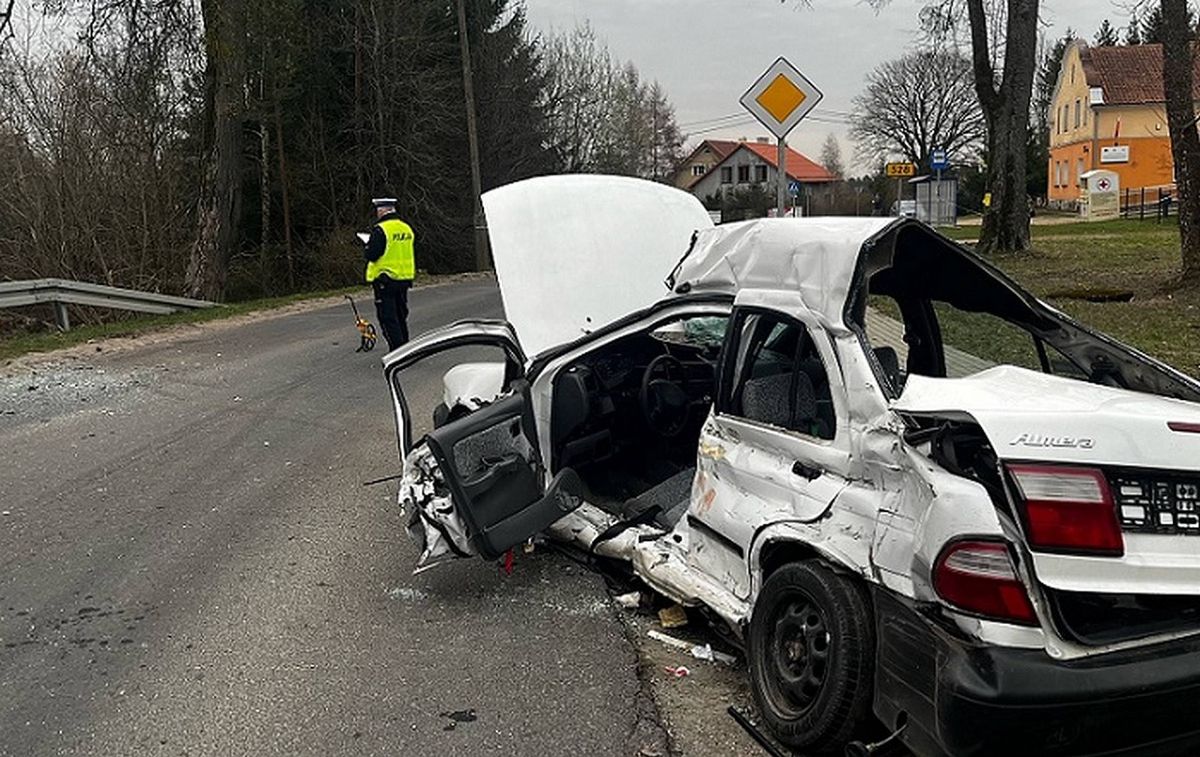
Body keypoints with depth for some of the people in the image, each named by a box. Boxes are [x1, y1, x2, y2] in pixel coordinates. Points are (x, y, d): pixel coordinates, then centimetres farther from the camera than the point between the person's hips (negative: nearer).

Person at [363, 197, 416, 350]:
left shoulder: (381, 230, -15)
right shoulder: (406, 228, 9)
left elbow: (371, 255, -18)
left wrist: (367, 247, 2)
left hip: (385, 280, -7)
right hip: (404, 279, 7)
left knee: (388, 318, -3)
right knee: (401, 317, 17)